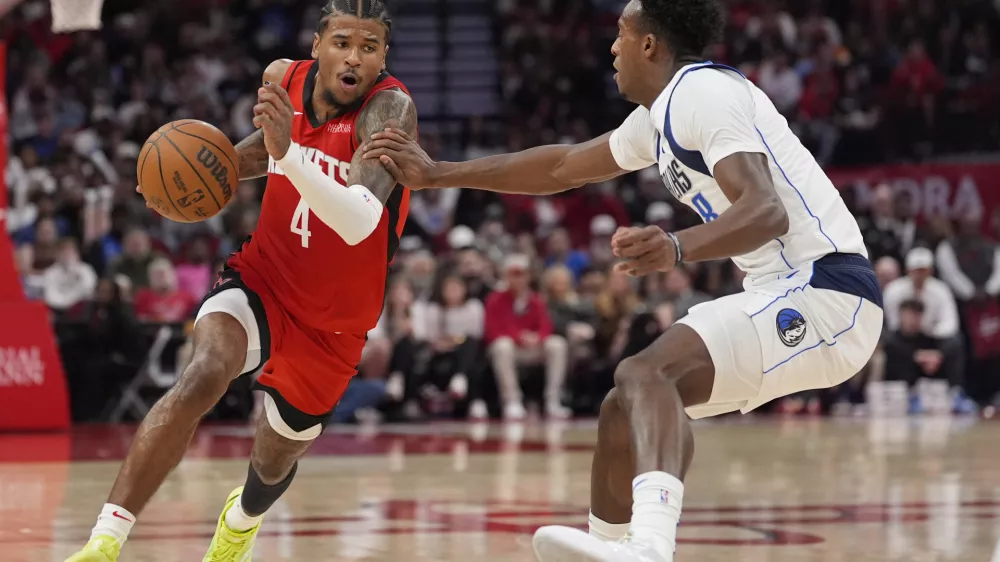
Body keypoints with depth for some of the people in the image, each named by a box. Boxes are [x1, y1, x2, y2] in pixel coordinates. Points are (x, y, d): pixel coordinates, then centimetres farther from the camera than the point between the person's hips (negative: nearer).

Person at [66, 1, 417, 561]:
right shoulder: (283, 78, -9)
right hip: (262, 281, 1)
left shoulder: (390, 108, -25)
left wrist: (288, 152, -54)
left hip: (333, 320, -1)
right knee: (203, 376, -31)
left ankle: (243, 517, 57)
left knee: (275, 461, 17)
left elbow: (360, 223, -41)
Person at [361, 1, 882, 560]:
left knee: (646, 374, -29)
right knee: (628, 409, 16)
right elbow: (564, 167, 29)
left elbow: (767, 212, -27)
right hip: (787, 289, 11)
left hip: (825, 293, -11)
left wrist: (678, 247, -45)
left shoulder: (703, 93, -13)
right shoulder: (661, 116, 18)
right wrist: (437, 174, 30)